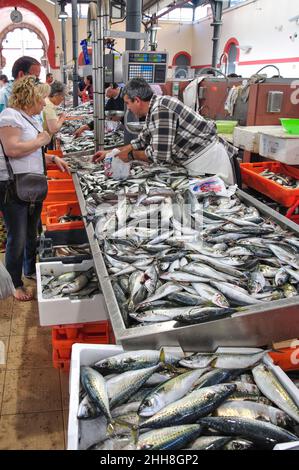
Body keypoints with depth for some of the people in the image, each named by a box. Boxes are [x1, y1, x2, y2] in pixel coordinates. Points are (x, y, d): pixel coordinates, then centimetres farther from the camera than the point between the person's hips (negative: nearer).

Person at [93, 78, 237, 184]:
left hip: (211, 162, -10)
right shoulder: (154, 109, 9)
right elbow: (143, 140, 21)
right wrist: (110, 153, 21)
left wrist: (131, 155, -7)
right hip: (197, 163, 10)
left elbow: (159, 155, -24)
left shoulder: (160, 110, -22)